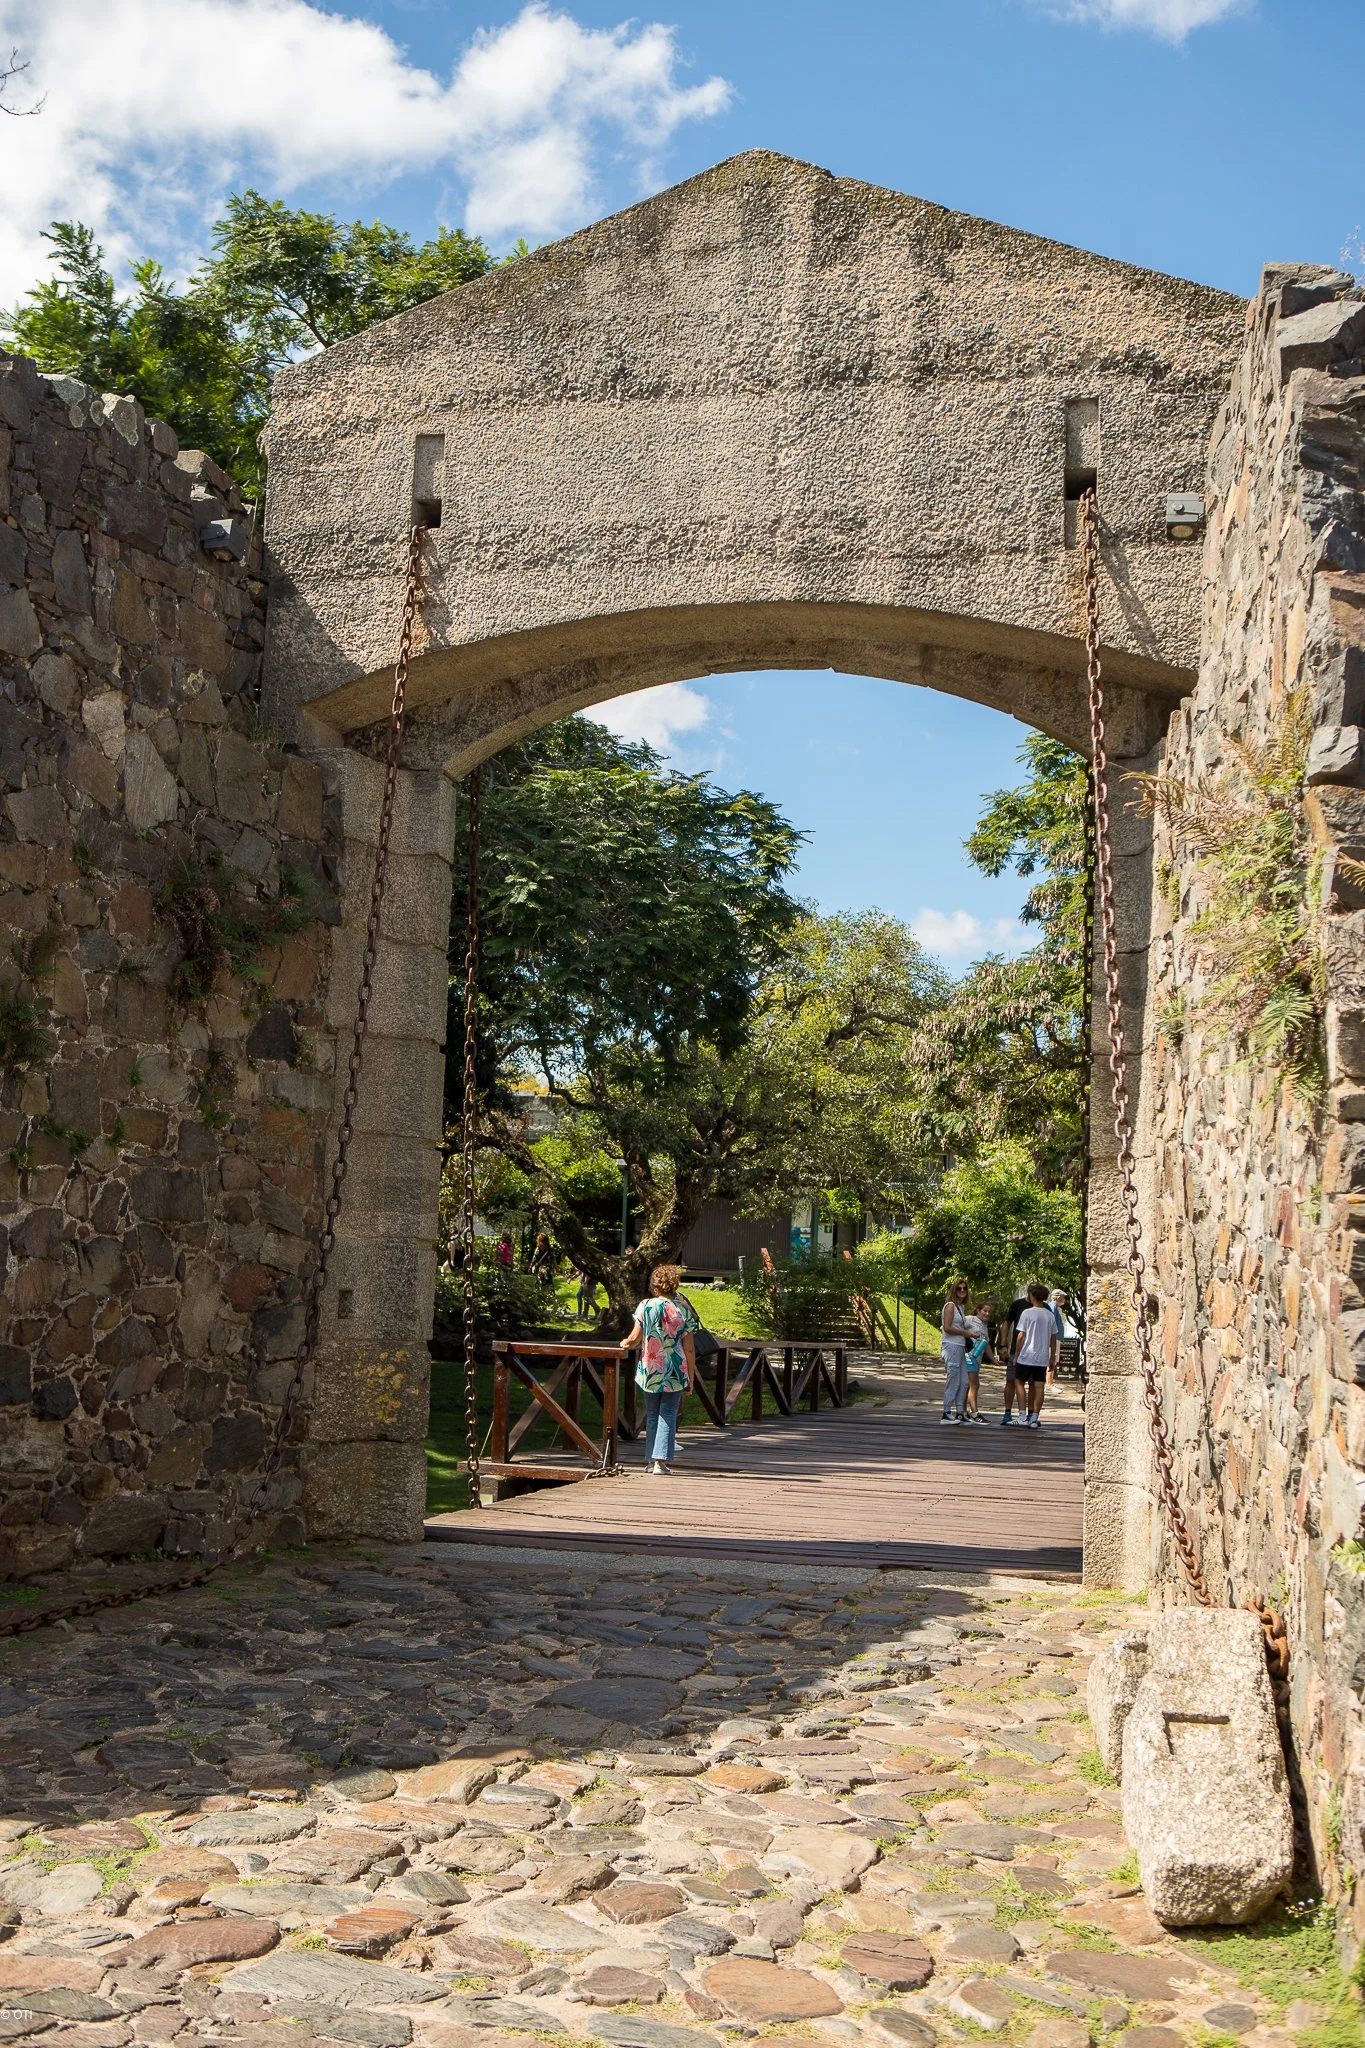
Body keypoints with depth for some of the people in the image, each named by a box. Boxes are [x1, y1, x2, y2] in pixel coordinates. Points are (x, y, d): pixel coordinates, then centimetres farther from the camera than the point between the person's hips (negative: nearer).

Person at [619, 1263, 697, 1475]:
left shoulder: (646, 1306, -4)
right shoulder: (682, 1310, -2)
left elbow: (634, 1339, -6)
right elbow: (689, 1348, -1)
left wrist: (624, 1344, 17)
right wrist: (690, 1377, 6)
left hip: (650, 1370, 1)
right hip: (675, 1372, -1)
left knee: (652, 1415, 13)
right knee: (668, 1415, 2)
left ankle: (651, 1460, 15)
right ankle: (662, 1460, -8)